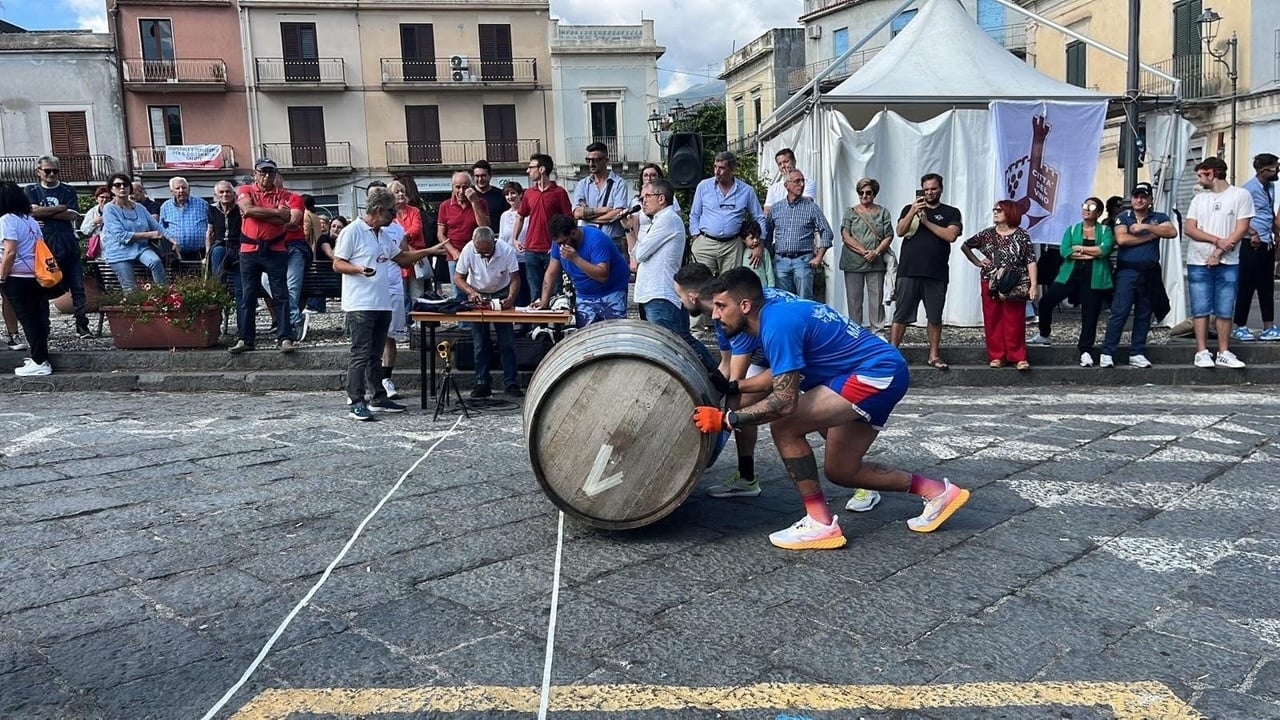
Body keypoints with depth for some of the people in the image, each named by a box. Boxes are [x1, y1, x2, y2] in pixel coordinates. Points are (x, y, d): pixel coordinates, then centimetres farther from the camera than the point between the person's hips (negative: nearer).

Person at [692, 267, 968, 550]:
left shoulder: (778, 324, -22)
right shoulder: (776, 312, 7)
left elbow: (785, 401, -27)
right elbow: (784, 375, 21)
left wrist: (726, 419, -21)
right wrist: (731, 386, 13)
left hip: (879, 374, -11)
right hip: (884, 375, 11)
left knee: (784, 427, -16)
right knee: (840, 471, 16)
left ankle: (821, 524, -8)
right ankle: (937, 491, 23)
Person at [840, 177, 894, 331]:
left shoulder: (883, 213, 9)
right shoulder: (850, 212, 8)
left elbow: (888, 237, 3)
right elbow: (845, 236, -3)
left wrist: (876, 252, -14)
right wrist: (863, 251, -14)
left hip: (876, 262, 0)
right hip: (853, 262, 0)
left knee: (877, 297, 1)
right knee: (854, 298, 3)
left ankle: (877, 331, 7)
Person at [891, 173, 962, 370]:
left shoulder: (951, 213, 11)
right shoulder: (910, 209, 14)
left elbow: (951, 235, -6)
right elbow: (900, 231, 0)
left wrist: (926, 221, -7)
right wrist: (913, 212, -14)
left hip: (936, 274, 0)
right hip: (908, 272, 0)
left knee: (935, 317, 5)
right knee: (901, 316, -2)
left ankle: (934, 356, 13)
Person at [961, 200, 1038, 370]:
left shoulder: (1021, 235, -2)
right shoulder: (987, 234, 6)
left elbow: (1031, 261, -4)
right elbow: (965, 246, 18)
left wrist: (1034, 284, -12)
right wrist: (977, 262, 8)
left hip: (1014, 286, -3)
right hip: (991, 284, 3)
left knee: (1015, 322, -2)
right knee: (992, 321, 3)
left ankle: (1018, 357, 3)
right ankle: (997, 356, 11)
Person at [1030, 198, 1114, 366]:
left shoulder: (1105, 230, 7)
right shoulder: (1072, 230, 10)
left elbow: (1105, 249, -14)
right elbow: (1064, 252, -6)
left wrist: (1080, 248, -9)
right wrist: (1092, 254, -12)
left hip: (1094, 279, -2)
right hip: (1070, 275, 2)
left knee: (1090, 315, 0)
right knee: (1046, 301, -3)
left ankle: (1086, 351, 7)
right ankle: (1044, 336, 18)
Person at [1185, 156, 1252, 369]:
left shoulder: (1240, 195, 2)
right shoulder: (1199, 198, 11)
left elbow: (1241, 229, -4)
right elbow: (1190, 229, 1)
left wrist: (1219, 252, -12)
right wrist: (1217, 240, -13)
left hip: (1227, 263, -2)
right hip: (1199, 263, 2)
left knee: (1225, 311, 1)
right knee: (1200, 309, 0)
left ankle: (1224, 353, 7)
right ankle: (1202, 352, 3)